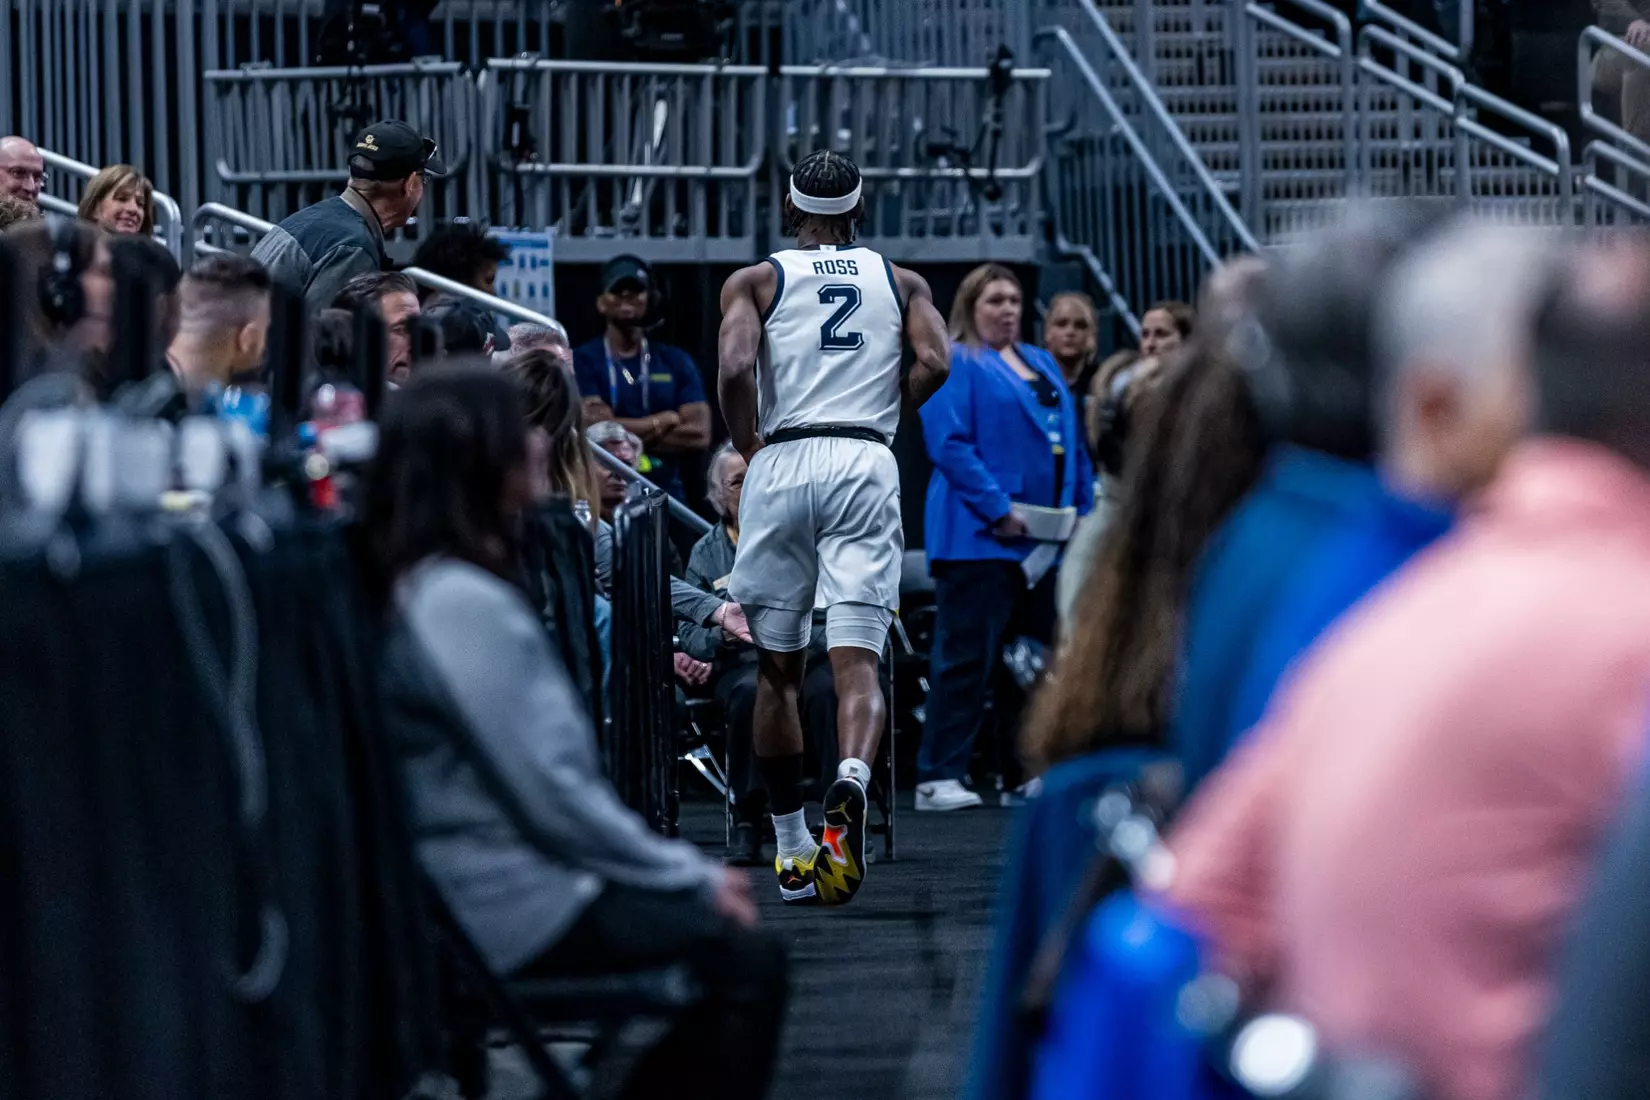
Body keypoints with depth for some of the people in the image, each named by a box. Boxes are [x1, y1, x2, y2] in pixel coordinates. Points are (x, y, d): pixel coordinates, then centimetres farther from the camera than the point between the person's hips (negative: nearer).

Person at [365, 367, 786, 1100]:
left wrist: (679, 867, 11)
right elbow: (550, 793, -21)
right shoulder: (463, 605, -20)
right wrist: (690, 874, -10)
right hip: (512, 903, -10)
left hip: (499, 873, 10)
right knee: (746, 960, -9)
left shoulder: (425, 590, 11)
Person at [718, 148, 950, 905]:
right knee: (857, 660, -6)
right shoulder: (901, 283, 14)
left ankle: (792, 853, 17)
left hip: (782, 465, 0)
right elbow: (935, 363, -3)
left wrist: (752, 450, 4)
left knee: (778, 667, 11)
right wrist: (885, 413, 12)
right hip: (866, 466, 0)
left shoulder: (755, 282, 8)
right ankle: (850, 785, -37)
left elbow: (734, 368, -10)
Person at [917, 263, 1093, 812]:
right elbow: (949, 443, -14)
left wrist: (1082, 510, 10)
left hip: (1047, 538, 8)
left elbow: (1072, 443, 22)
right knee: (966, 657, -7)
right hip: (981, 536, -8)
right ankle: (937, 779, -5)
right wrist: (998, 509, -19)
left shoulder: (1041, 364, 20)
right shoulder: (954, 365, -4)